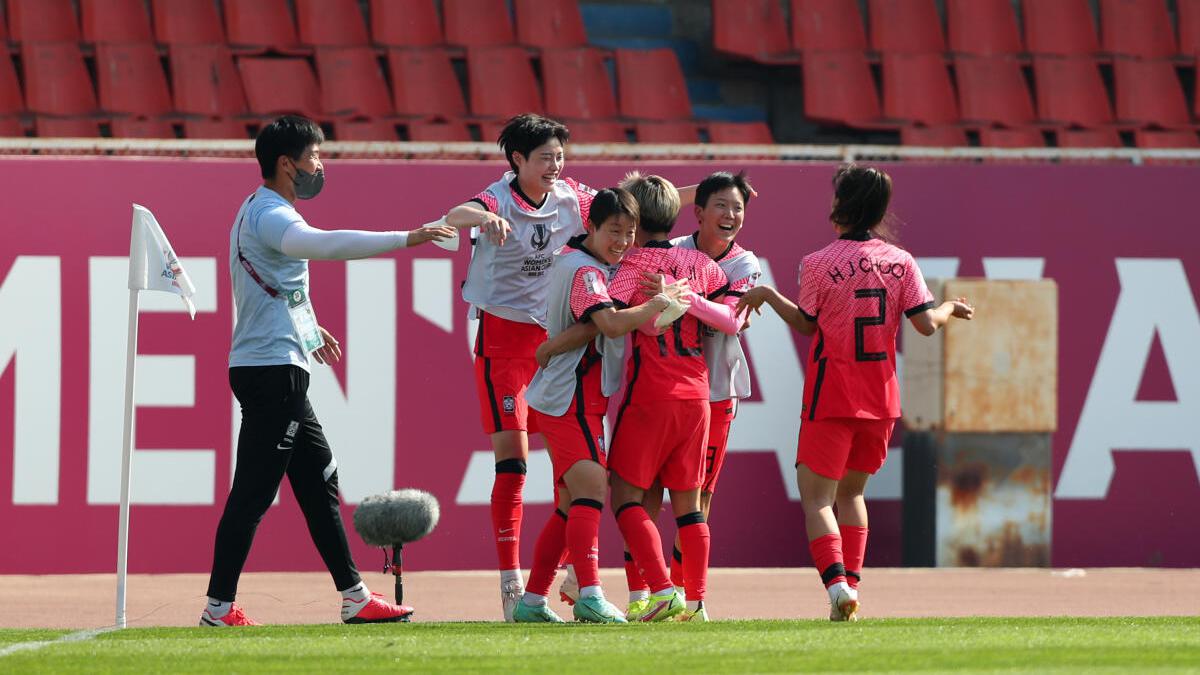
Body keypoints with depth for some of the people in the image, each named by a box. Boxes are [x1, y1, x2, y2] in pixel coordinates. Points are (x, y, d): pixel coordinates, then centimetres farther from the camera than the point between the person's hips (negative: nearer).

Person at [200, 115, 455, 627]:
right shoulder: (271, 216, -15)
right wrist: (404, 239, -37)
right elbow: (326, 244, -35)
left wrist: (305, 326, 32)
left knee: (319, 481, 12)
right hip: (272, 369, -11)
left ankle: (354, 597, 16)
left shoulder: (258, 212, 18)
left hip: (278, 373, 11)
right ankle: (219, 606, -8)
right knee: (253, 492, -9)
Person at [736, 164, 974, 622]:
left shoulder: (818, 264, -9)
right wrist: (951, 308, 17)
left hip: (832, 398, -4)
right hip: (881, 397, 4)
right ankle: (851, 583, 13)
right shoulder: (900, 262, 0)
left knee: (815, 495, -1)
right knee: (851, 491, 20)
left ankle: (837, 583, -21)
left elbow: (806, 324, 3)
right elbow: (926, 323, -4)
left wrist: (767, 294, 15)